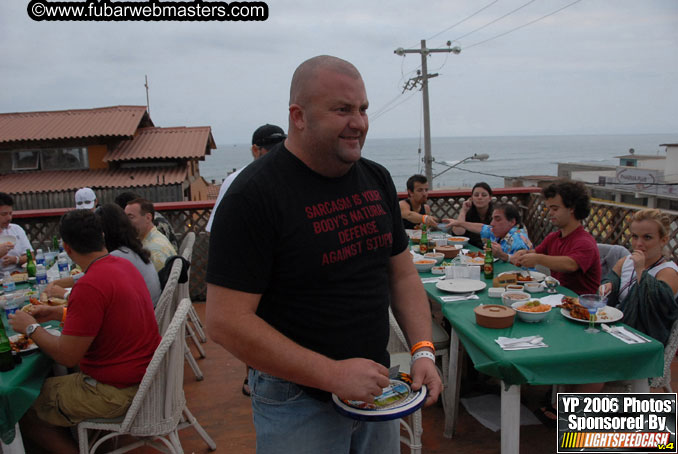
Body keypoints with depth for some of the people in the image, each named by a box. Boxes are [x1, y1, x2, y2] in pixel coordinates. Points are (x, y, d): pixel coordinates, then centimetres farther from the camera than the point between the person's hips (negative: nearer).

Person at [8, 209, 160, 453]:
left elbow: (67, 356, -20)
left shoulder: (90, 286, -25)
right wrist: (57, 312, 13)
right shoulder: (124, 265, 2)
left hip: (118, 391, -9)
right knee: (55, 377, 26)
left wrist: (31, 328, -5)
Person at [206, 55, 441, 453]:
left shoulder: (378, 180, 2)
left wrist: (424, 350, -6)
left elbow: (403, 274, 8)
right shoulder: (254, 195, -19)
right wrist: (333, 374, -23)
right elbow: (226, 322, -22)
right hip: (297, 401, -6)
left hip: (374, 387, 6)